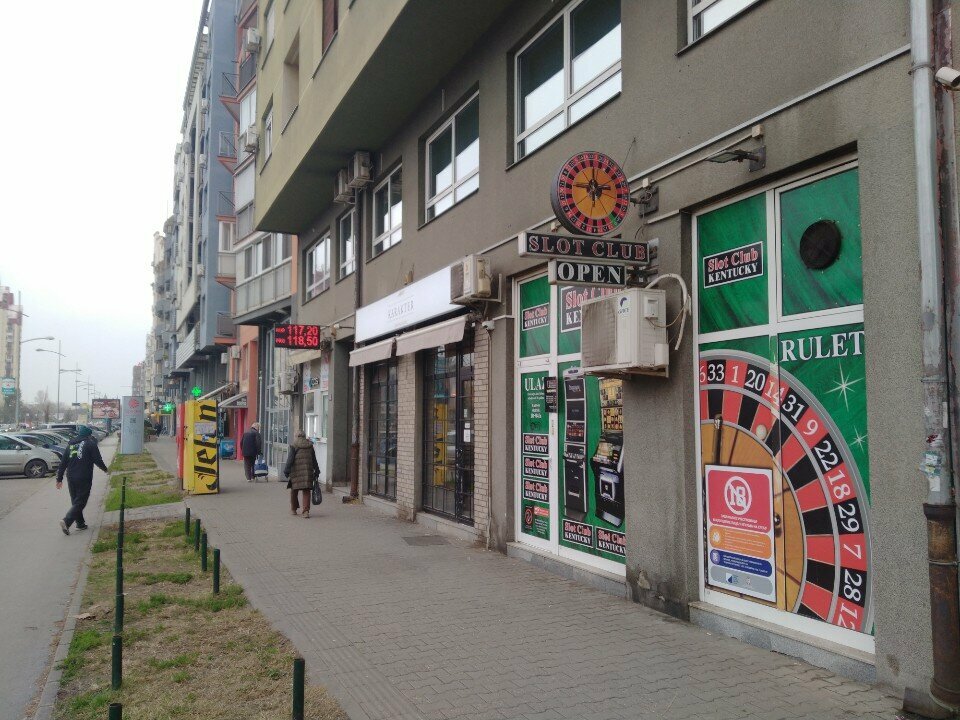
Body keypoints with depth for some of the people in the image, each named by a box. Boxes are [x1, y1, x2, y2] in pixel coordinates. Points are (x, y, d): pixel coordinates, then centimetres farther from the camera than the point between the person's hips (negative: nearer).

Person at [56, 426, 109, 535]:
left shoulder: (70, 444, 12)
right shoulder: (90, 443, -4)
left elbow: (63, 463, 12)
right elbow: (97, 460, -6)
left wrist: (59, 479, 16)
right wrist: (105, 469, 12)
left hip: (71, 478, 6)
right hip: (84, 479, -6)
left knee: (75, 501, 16)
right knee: (80, 502, -3)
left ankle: (80, 523, 20)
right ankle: (66, 521, -18)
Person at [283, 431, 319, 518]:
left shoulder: (294, 446, -1)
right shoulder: (310, 446, 9)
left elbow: (290, 459, -6)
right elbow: (314, 460, 13)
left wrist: (286, 471, -4)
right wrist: (316, 471, 19)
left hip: (296, 471, -2)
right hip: (308, 471, 2)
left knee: (294, 490, 12)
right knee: (306, 491, 3)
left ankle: (293, 509, 24)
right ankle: (306, 511, -7)